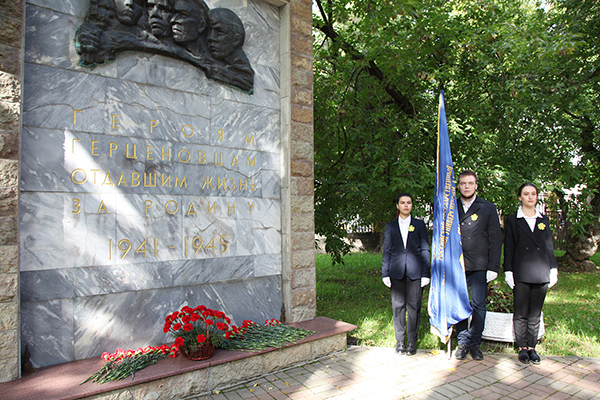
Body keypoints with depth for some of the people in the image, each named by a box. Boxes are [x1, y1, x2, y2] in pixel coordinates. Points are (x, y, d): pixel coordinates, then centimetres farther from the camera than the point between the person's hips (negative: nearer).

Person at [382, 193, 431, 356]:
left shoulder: (419, 224, 8)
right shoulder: (390, 226, 10)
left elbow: (425, 249, 5)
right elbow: (387, 251, 8)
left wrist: (426, 274, -2)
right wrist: (385, 273, 2)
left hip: (415, 271, -1)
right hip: (397, 271, 1)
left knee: (414, 306, 1)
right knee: (398, 306, 4)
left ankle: (412, 341, 14)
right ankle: (400, 341, 16)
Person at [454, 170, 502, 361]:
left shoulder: (488, 208, 6)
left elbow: (495, 240, 4)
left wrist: (493, 267, -4)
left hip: (479, 267, -1)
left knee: (478, 305, 2)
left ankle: (475, 343, 16)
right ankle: (463, 341, 18)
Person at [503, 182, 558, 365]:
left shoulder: (544, 220, 11)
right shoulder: (513, 220, 3)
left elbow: (549, 247, 14)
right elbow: (508, 248, 1)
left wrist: (553, 269, 7)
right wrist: (508, 271, -5)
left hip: (541, 274, 2)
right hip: (521, 274, -2)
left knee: (535, 314, 9)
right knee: (521, 313, 3)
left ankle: (532, 347, 21)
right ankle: (522, 348, 16)